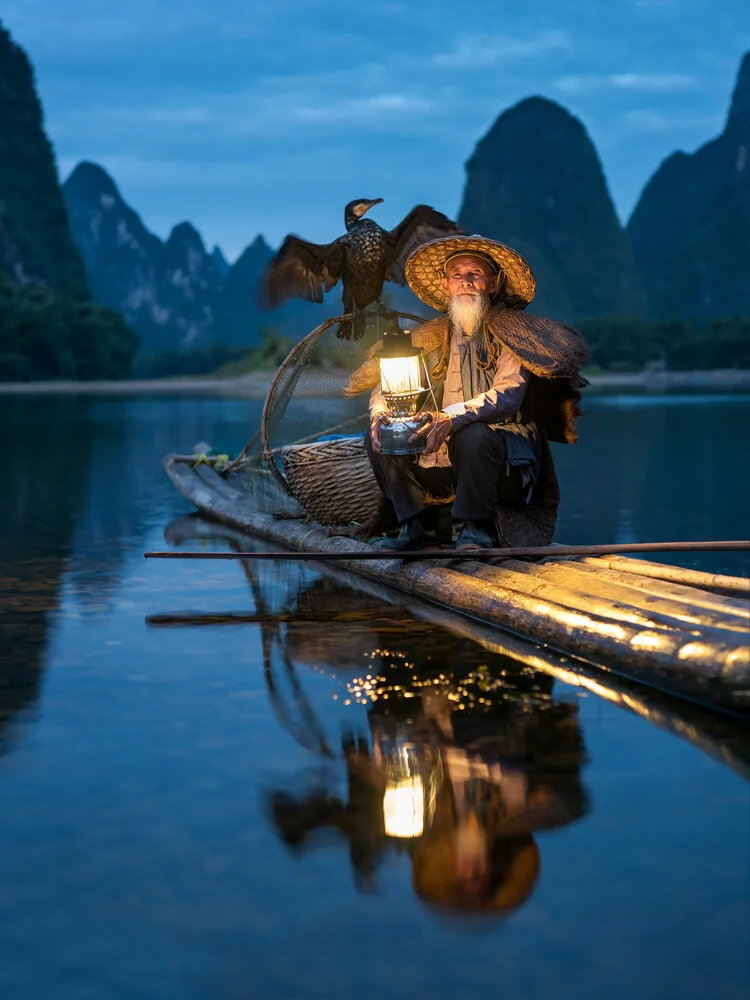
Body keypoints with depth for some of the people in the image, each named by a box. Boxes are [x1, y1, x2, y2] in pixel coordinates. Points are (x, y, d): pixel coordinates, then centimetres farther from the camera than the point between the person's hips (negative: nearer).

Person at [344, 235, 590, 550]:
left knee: (474, 435, -36)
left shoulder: (512, 332, -1)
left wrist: (453, 417, -32)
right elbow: (386, 385, 7)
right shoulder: (431, 337, 12)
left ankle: (476, 530, -21)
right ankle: (418, 525, -6)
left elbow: (508, 396, -16)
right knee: (378, 437, -12)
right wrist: (381, 415, -18)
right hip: (440, 459, 5)